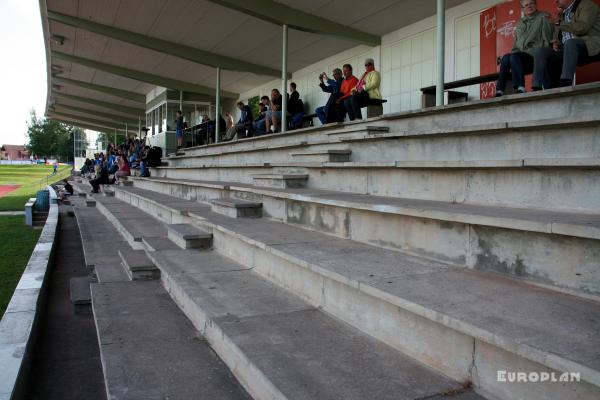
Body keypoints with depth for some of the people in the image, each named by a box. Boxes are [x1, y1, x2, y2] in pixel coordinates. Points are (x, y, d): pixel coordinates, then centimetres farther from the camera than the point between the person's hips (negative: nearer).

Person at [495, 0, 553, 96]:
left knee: (515, 56, -33)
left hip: (535, 55, -5)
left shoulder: (543, 18, 6)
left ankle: (520, 88, -42)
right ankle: (500, 91, -35)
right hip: (520, 53, 6)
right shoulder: (520, 23, 26)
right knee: (506, 57, -26)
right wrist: (514, 51, 7)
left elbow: (547, 38, -3)